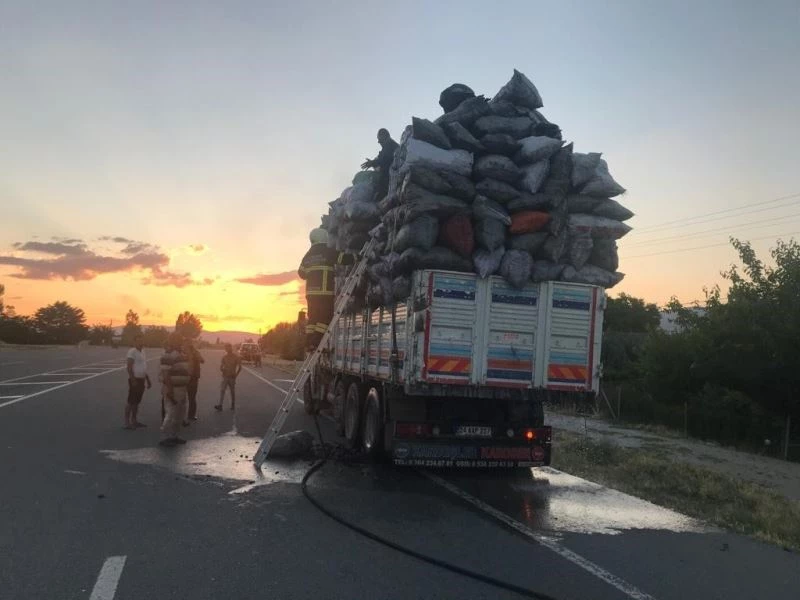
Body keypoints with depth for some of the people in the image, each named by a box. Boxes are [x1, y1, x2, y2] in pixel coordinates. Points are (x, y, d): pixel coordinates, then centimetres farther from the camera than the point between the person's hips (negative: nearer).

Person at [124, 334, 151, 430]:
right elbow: (129, 367, -18)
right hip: (135, 379, -9)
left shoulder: (142, 351, 15)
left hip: (141, 379, 9)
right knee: (130, 401, -5)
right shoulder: (132, 351, -12)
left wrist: (148, 380, 21)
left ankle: (134, 421, 22)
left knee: (136, 401, 14)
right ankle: (127, 422, -2)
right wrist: (133, 380, -24)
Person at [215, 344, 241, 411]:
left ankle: (233, 405, 18)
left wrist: (236, 375, -9)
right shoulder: (224, 357, 4)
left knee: (233, 391, 7)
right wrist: (222, 369, -13)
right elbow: (221, 366, 8)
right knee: (222, 390, -9)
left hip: (232, 377, -2)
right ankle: (220, 405, -14)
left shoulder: (235, 357, -4)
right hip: (225, 376, 2)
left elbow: (240, 367, -1)